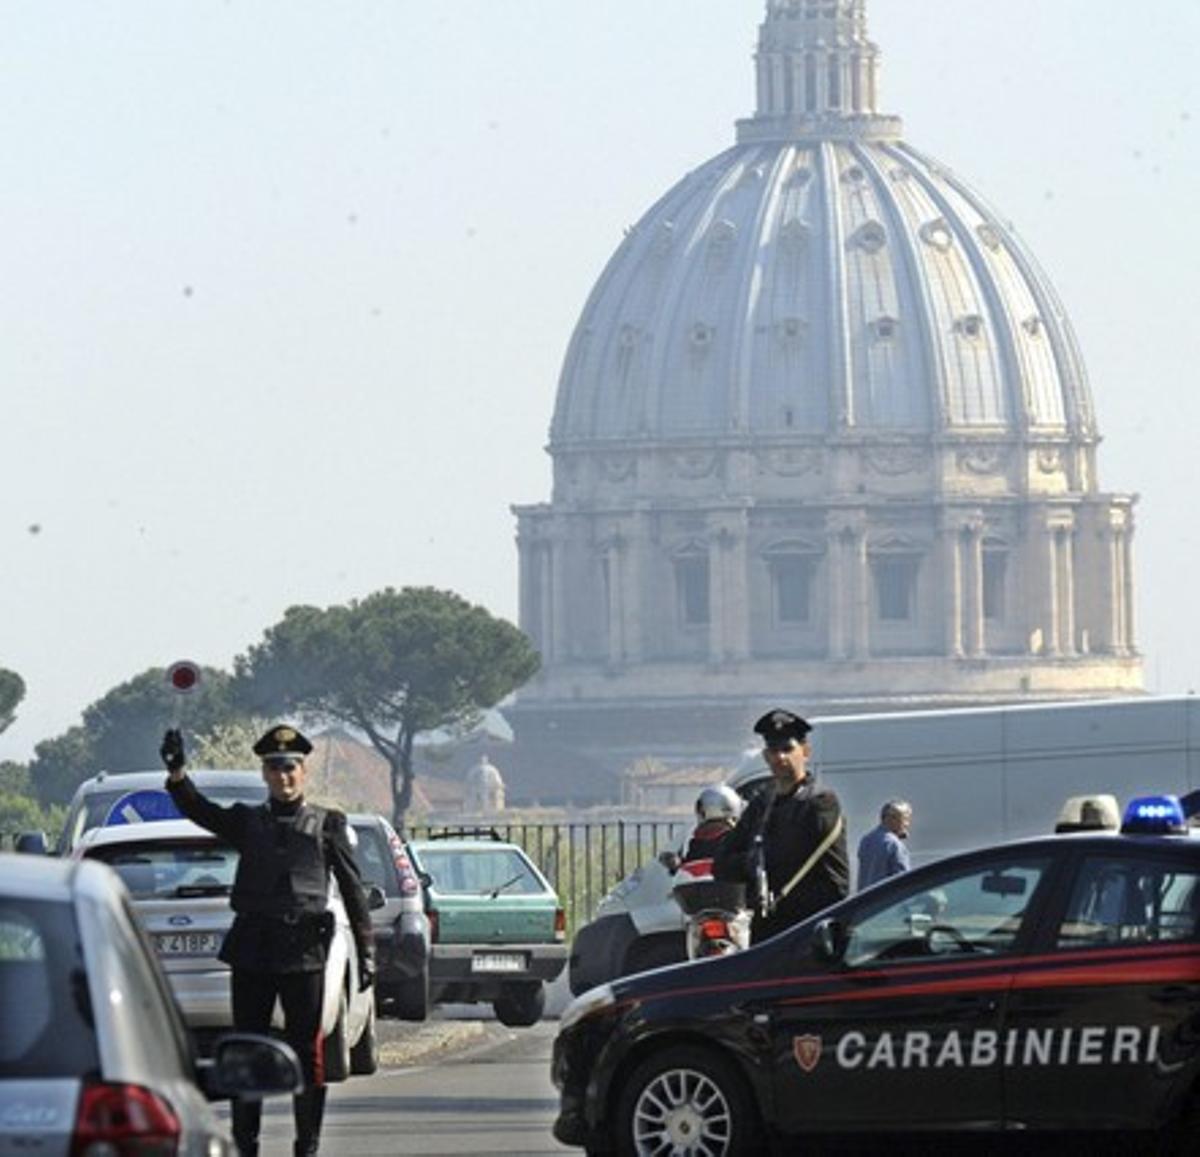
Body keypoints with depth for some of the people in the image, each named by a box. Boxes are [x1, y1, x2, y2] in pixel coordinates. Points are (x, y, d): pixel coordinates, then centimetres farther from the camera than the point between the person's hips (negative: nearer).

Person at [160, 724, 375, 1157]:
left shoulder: (327, 825, 7)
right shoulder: (246, 821, 12)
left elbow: (353, 891, 7)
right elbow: (198, 810, -4)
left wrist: (366, 952, 2)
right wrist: (177, 772, -24)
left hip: (303, 952, -2)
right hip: (251, 951, 2)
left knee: (306, 1052, -1)